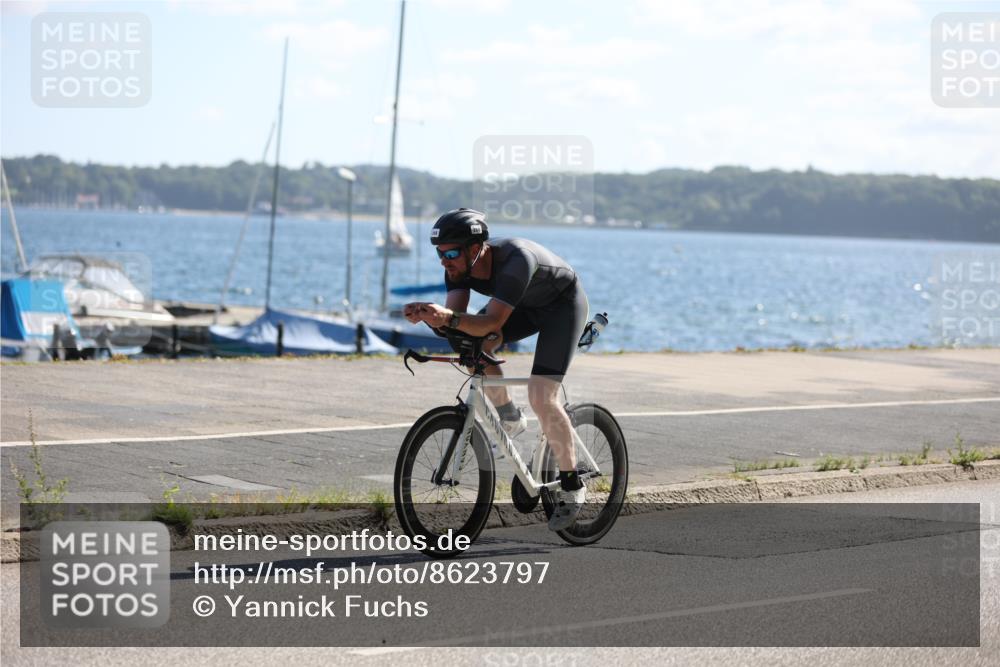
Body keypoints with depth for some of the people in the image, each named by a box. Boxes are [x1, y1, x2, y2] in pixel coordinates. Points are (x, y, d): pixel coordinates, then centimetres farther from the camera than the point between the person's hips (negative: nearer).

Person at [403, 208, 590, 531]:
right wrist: (428, 315, -46)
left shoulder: (515, 259, -39)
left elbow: (492, 322, -44)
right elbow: (455, 317, -25)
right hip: (526, 305, 7)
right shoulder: (460, 265, -18)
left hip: (564, 302, -7)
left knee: (541, 398, -19)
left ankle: (571, 486, -4)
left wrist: (449, 318, -61)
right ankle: (509, 418, 4)